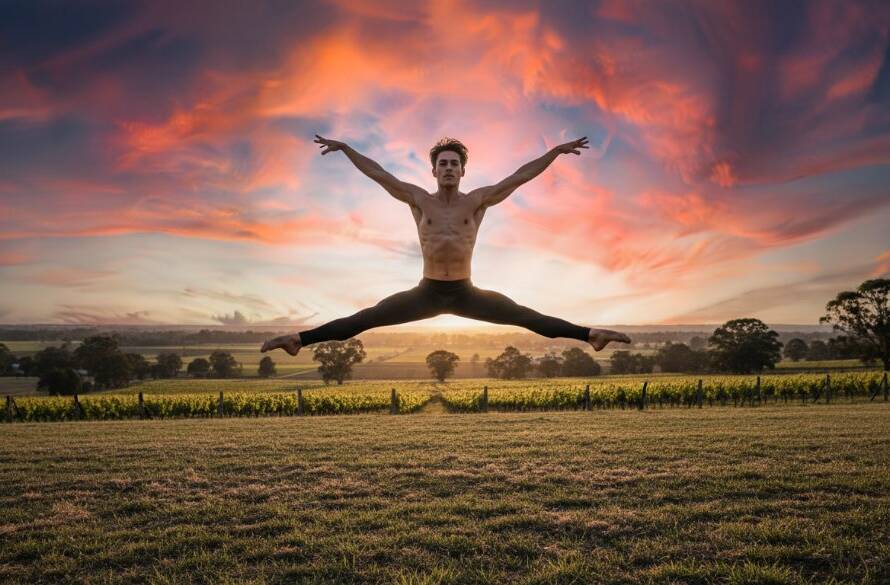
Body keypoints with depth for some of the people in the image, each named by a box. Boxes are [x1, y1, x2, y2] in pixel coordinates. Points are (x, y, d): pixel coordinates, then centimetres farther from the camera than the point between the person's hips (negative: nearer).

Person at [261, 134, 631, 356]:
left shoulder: (477, 201, -3)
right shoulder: (420, 200, -2)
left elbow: (519, 177, -5)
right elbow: (378, 174, 0)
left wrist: (557, 151, -7)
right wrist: (345, 148, -1)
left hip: (466, 293, 0)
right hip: (427, 293, 0)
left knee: (526, 317, -5)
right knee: (364, 319, -5)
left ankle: (590, 335, 0)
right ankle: (300, 339, -3)